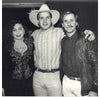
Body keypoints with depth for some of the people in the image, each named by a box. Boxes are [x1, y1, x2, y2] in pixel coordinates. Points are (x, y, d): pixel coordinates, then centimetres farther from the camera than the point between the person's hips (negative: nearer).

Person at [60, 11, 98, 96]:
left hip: (83, 84, -4)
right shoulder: (62, 41, 5)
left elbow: (95, 63, -11)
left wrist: (94, 89, -13)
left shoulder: (86, 39, -10)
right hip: (66, 83, 4)